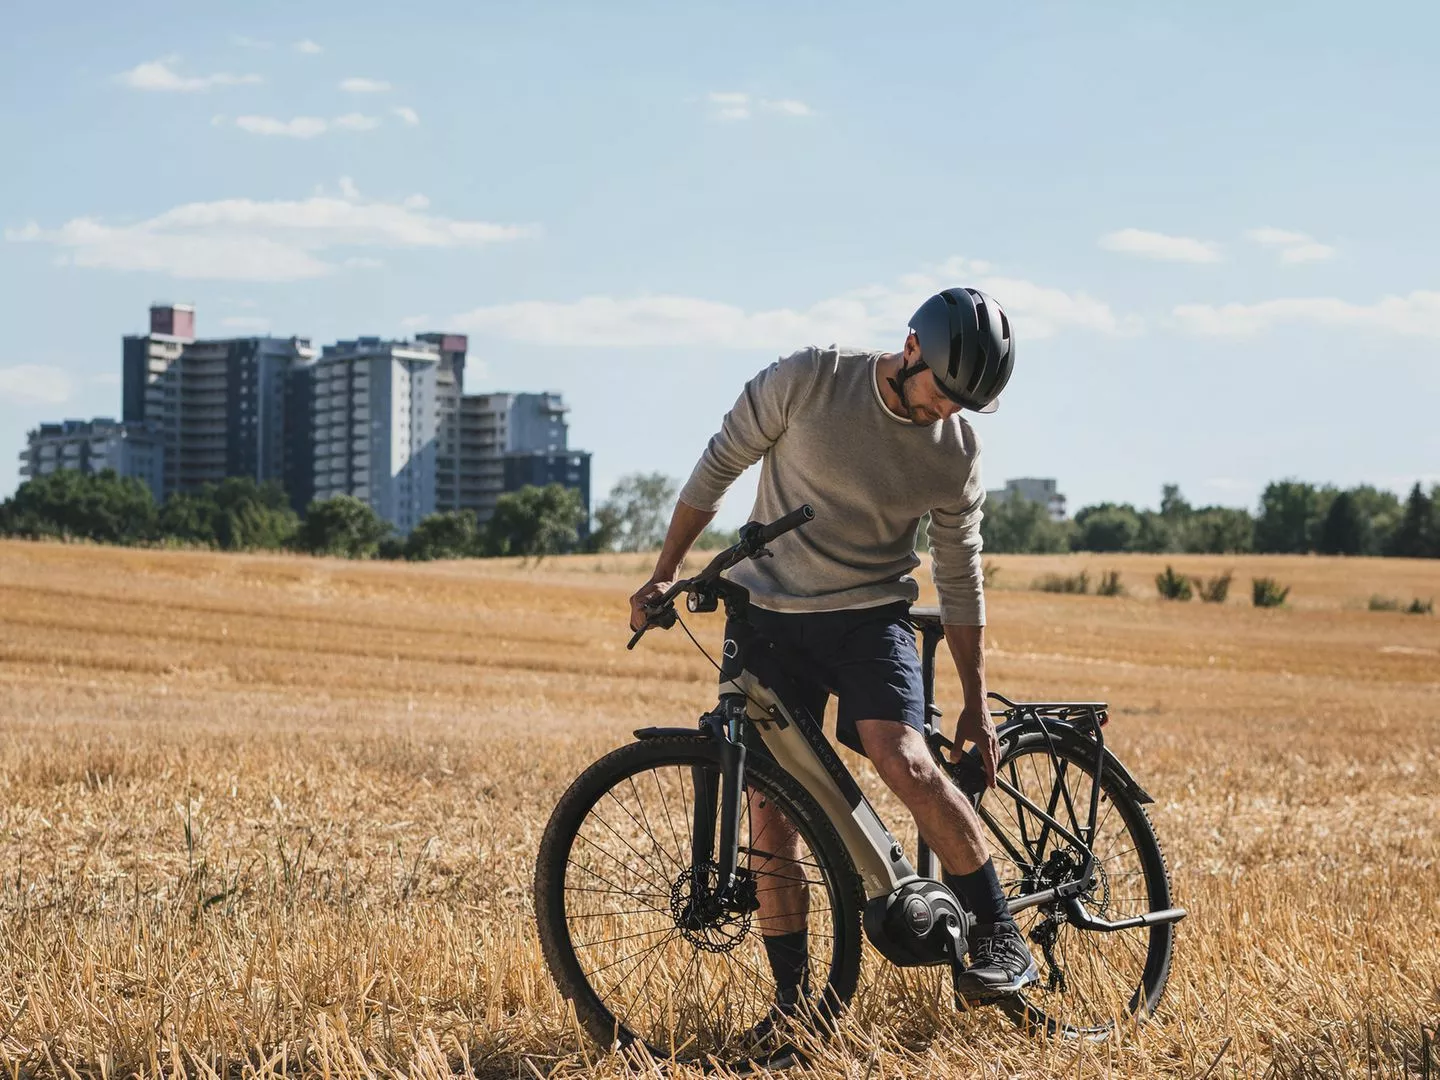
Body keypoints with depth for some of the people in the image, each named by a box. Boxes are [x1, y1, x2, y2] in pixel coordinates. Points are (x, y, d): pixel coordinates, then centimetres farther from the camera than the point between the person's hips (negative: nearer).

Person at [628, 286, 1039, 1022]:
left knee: (903, 760, -25)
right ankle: (792, 999, 8)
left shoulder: (956, 451, -4)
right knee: (769, 804, -3)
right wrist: (664, 574, 0)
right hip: (769, 616, 0)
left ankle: (1000, 938, -10)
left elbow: (959, 581, 5)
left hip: (870, 618, 0)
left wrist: (976, 706, 7)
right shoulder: (805, 381, -11)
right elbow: (718, 467, 0)